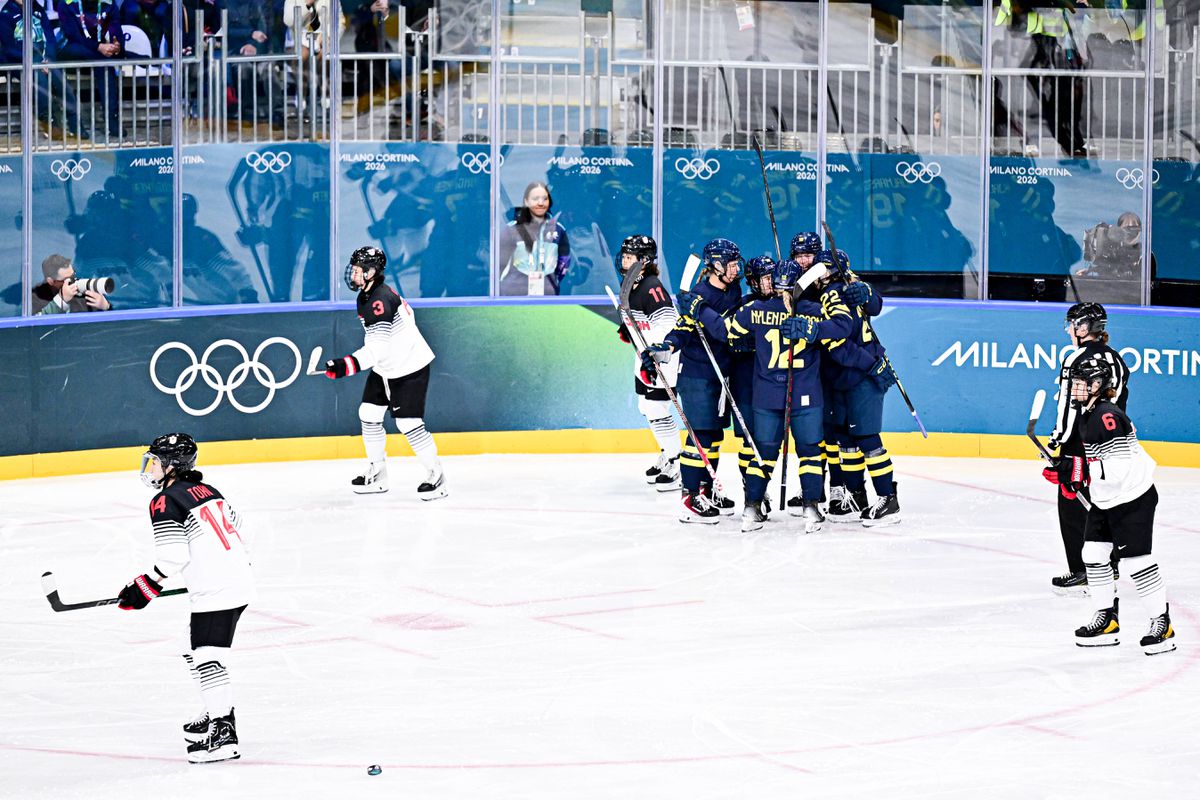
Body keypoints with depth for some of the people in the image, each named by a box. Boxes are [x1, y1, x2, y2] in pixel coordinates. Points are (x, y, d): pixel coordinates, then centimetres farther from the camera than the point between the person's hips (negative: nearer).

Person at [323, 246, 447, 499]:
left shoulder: (380, 301, -28)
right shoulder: (366, 295, 4)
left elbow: (377, 349, -34)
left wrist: (347, 365, -39)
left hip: (410, 368, -10)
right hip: (385, 368, 10)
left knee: (409, 424, -12)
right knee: (368, 414, 9)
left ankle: (436, 476, 2)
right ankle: (377, 474, 21)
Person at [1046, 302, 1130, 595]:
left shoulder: (1076, 360, -16)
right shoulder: (1115, 359, 9)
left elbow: (1070, 406, -19)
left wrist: (1057, 439, -11)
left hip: (1081, 444, -8)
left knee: (1072, 507, 0)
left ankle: (1081, 575, -1)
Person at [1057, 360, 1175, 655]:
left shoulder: (1107, 416, -24)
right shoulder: (1088, 413, 8)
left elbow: (1119, 467, -30)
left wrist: (1080, 468, -27)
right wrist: (1076, 475, 14)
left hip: (1133, 499, -10)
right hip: (1105, 501, 10)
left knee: (1137, 559, -7)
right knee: (1093, 554, 9)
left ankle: (1162, 624, 2)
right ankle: (1106, 620, 18)